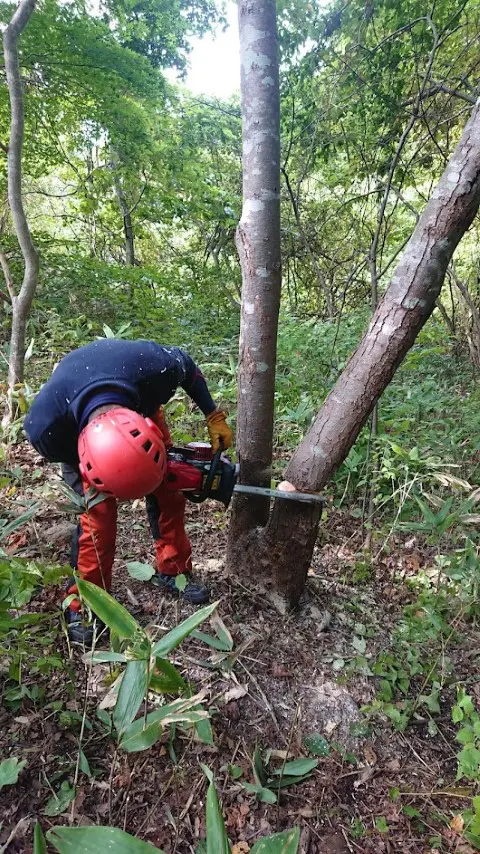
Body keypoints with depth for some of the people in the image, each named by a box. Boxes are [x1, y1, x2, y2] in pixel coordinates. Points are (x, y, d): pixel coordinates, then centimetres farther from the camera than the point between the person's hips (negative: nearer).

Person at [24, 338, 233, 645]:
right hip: (71, 430, -2)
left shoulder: (154, 367, -44)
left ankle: (173, 571, 22)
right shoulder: (47, 429, -44)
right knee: (98, 515, -9)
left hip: (139, 402, 3)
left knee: (167, 492, 1)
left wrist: (214, 416, -12)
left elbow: (186, 365, -18)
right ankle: (82, 604, 11)